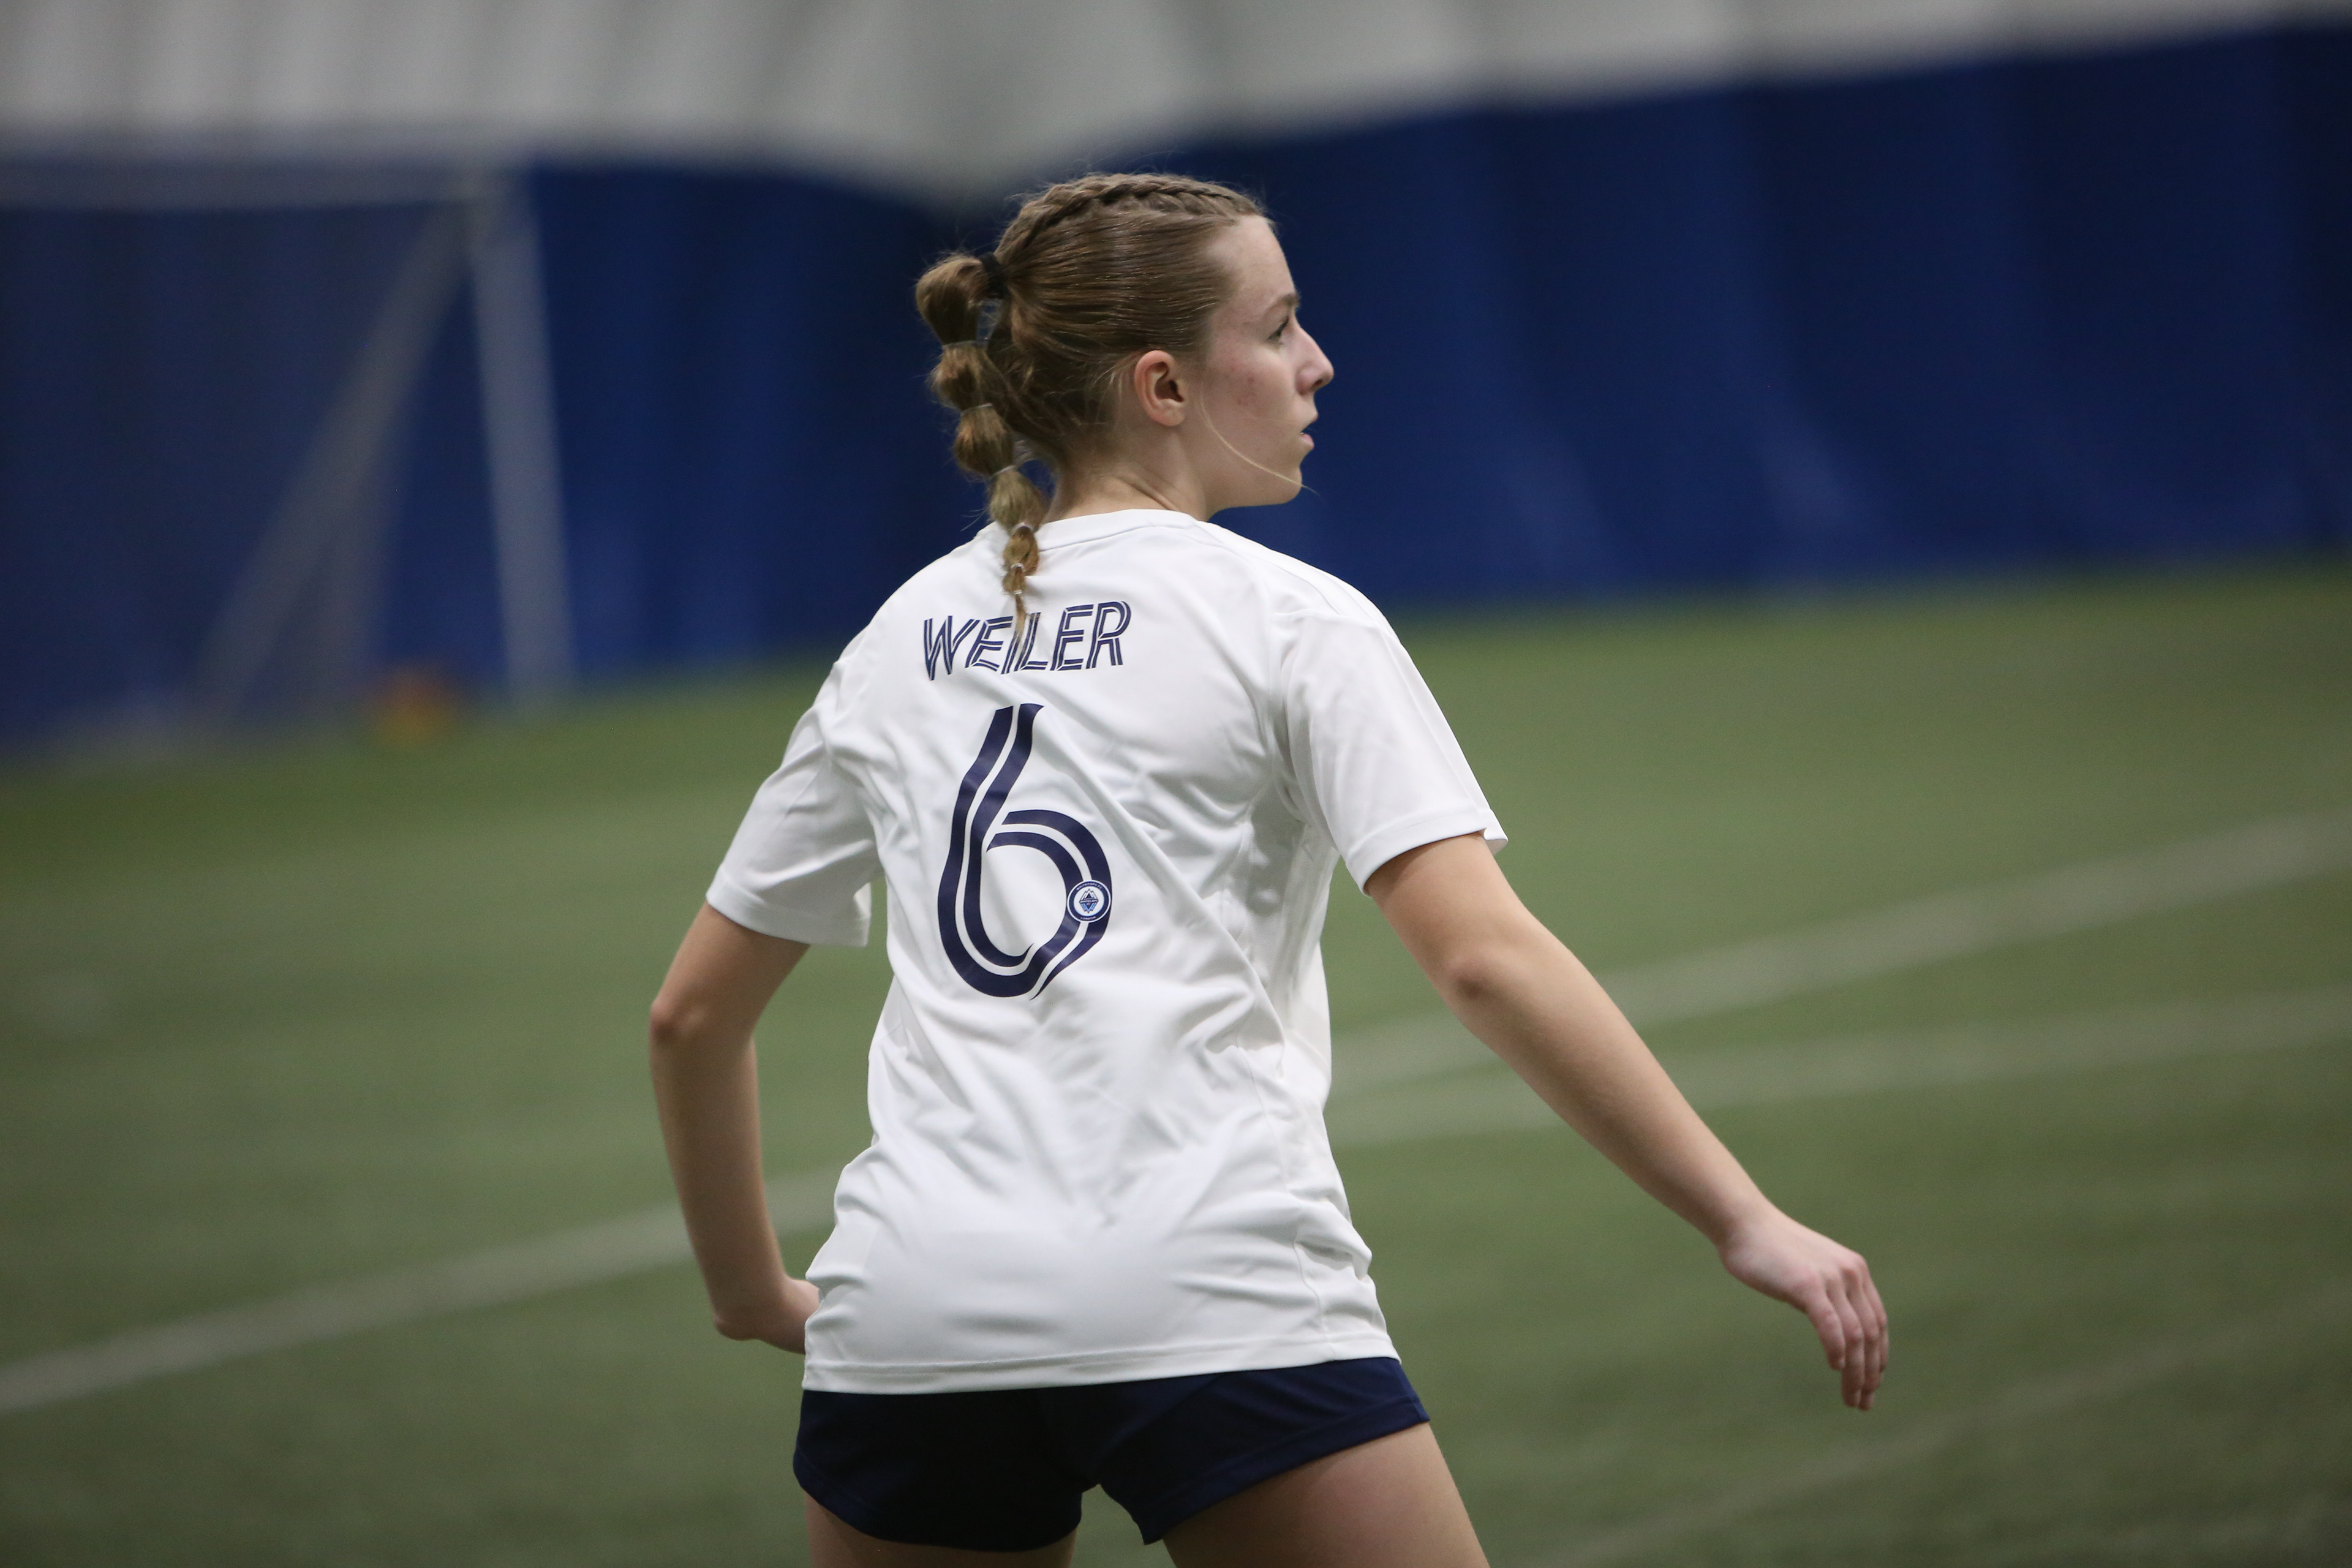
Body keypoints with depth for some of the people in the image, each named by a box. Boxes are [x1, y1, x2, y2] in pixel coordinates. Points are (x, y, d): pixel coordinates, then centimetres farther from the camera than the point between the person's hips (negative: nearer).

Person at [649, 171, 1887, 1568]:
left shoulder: (899, 641, 17)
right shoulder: (1290, 622, 2)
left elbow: (695, 1011, 21)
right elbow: (1485, 957, -10)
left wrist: (752, 1288, 34)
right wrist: (1744, 1219, -11)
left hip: (910, 1319, 5)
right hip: (1223, 1299, -5)